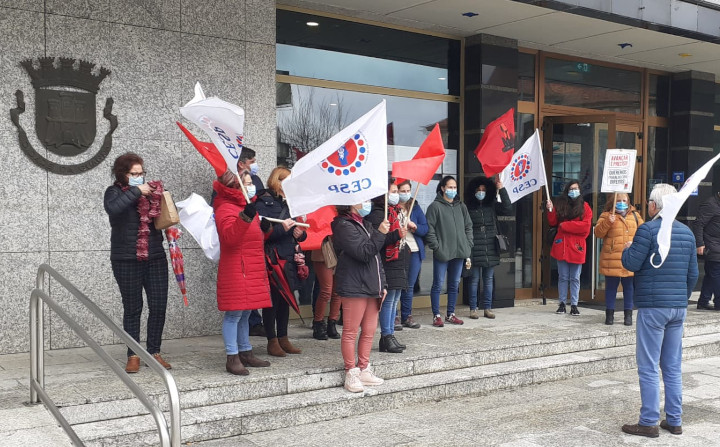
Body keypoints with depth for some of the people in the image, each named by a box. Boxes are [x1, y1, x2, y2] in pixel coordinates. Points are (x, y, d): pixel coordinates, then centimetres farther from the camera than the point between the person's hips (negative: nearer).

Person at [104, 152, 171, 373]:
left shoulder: (152, 190, 11)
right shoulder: (115, 192, -1)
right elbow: (112, 208, -24)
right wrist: (136, 191, -18)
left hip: (155, 258, 3)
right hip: (127, 261, -3)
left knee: (159, 306, 1)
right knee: (132, 308, 4)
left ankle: (154, 353, 14)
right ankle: (133, 356, 13)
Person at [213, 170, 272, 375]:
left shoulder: (245, 207, 21)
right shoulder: (226, 209, -11)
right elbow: (230, 237, -28)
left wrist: (263, 229, 10)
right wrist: (245, 217, -38)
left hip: (251, 270, 10)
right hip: (236, 271, -10)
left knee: (244, 313, 16)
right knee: (234, 314, -7)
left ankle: (245, 353, 24)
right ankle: (232, 358, -2)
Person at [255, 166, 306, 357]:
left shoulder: (287, 203, 15)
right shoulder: (264, 203, -8)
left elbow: (297, 230, 21)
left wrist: (300, 233, -1)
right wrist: (282, 228, -27)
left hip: (288, 259, 7)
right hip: (272, 260, -7)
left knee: (285, 300, 12)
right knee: (272, 300, -1)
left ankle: (283, 339, 21)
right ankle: (272, 341, 7)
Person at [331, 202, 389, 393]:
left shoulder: (366, 225, 20)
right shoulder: (344, 226, -9)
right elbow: (364, 253, -18)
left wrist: (382, 284, 18)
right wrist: (380, 233, -17)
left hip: (371, 288, 9)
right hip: (354, 288, -9)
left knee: (369, 331, 11)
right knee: (351, 332, -2)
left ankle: (364, 370, 21)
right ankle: (351, 374, 5)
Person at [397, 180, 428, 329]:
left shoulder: (415, 207, 10)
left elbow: (425, 229, 6)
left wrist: (414, 226, -13)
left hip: (414, 251, 3)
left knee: (409, 286, 8)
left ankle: (406, 316, 17)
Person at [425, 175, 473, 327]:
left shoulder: (461, 206, 12)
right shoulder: (435, 206, -5)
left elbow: (468, 226, 17)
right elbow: (429, 229, -8)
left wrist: (468, 244, 6)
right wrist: (436, 247, -14)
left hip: (459, 252, 6)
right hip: (442, 253, -5)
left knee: (454, 284, 12)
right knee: (438, 284, -1)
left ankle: (450, 314, 22)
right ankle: (436, 316, 8)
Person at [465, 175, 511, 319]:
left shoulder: (492, 205, 10)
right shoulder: (468, 208, 0)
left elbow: (507, 208, -5)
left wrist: (501, 189, -10)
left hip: (490, 248, 3)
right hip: (475, 248, -3)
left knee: (489, 280, 9)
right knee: (474, 280, 2)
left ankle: (487, 308, 16)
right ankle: (473, 309, 9)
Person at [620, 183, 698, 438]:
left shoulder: (648, 230, -12)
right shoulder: (687, 233, 8)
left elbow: (631, 263, -13)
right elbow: (693, 273, 12)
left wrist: (626, 249, 7)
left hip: (653, 307, -6)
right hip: (679, 307, 7)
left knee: (648, 368, 0)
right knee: (673, 367, 13)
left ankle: (648, 423, 3)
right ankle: (674, 421, 19)